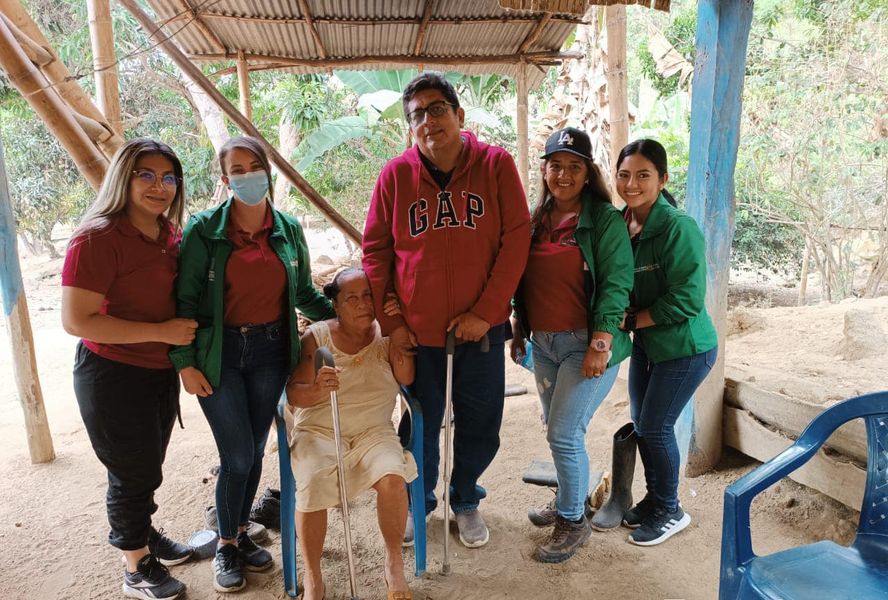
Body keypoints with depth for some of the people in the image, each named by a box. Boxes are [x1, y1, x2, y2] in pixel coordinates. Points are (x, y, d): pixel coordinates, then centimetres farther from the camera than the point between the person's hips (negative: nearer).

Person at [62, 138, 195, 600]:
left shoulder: (171, 234, 1)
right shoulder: (98, 238, -21)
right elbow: (76, 320, -24)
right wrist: (161, 331, -23)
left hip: (161, 370, 7)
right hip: (113, 375, -6)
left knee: (148, 466, 23)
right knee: (134, 472, 8)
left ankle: (141, 532, 47)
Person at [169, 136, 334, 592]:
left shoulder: (288, 229, 1)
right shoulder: (204, 230, -9)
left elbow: (304, 294, 11)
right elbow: (185, 300, -6)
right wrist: (185, 362, -8)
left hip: (271, 352, 3)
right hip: (219, 354, -3)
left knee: (253, 452, 13)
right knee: (238, 457, 0)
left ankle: (240, 534, 36)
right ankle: (225, 547, 25)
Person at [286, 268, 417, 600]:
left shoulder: (385, 333, 3)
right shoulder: (316, 336, -1)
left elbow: (406, 378, -10)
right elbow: (294, 395, -5)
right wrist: (317, 389, -28)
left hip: (374, 432, 1)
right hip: (318, 432, -1)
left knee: (393, 479, -28)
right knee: (312, 488, -29)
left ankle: (394, 564, -1)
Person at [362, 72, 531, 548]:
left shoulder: (496, 165, -5)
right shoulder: (396, 174, -3)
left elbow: (516, 240, -8)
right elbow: (375, 251, 1)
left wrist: (485, 312, -12)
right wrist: (390, 321, -3)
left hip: (481, 328, 0)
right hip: (416, 330, 0)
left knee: (479, 425, 13)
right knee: (421, 425, 15)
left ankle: (466, 501, 40)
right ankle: (418, 503, 40)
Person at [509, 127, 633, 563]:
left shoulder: (605, 220, -9)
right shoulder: (536, 221, 9)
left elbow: (616, 284, -14)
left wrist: (600, 345, -20)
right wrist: (518, 329, 15)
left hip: (587, 342, -6)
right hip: (544, 343, 6)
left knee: (564, 433, -5)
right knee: (556, 429, 17)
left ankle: (574, 521, 17)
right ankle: (568, 499, 39)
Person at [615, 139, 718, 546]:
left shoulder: (679, 229, -23)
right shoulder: (619, 223, -2)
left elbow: (687, 300, -24)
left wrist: (629, 321, -19)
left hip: (685, 347, -7)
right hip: (646, 343, 7)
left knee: (654, 426, 0)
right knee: (640, 422, 14)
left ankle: (670, 511, 24)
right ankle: (654, 498, 36)